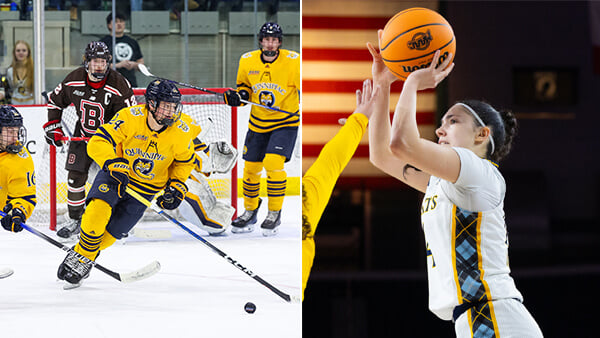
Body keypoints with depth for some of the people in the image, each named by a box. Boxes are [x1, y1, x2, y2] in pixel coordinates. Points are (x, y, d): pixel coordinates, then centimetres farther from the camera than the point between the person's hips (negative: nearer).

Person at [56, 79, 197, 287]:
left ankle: (84, 261, 22)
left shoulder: (181, 130, -16)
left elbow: (184, 162, 4)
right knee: (98, 209, -28)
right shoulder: (130, 117, -25)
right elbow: (98, 143, -27)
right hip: (116, 176, -2)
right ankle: (80, 254, -6)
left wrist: (176, 187, -6)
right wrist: (115, 165, -42)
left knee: (112, 231, -4)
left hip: (145, 188, 2)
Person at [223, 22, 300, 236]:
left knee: (273, 163, -20)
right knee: (250, 167, 8)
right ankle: (250, 211, 30)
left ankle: (275, 213, -5)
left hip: (285, 122, -4)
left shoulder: (293, 62, -15)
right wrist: (238, 96, -9)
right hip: (258, 122, 4)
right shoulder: (247, 61, -4)